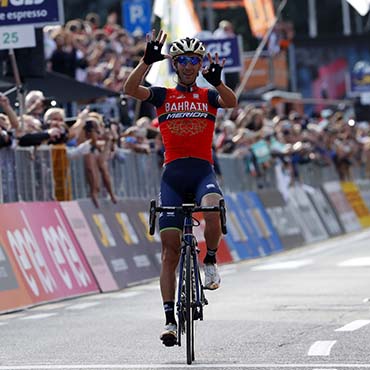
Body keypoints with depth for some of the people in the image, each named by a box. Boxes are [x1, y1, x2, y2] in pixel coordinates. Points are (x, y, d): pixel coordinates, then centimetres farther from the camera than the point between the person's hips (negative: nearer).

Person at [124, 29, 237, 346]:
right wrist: (148, 61, -22)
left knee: (212, 208, -35)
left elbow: (232, 102, -13)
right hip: (173, 173, 1)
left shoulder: (208, 96, 10)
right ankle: (170, 319, 0)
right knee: (170, 249, -4)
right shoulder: (163, 95, 10)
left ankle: (211, 261, -6)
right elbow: (131, 89, -9)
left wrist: (217, 80, -31)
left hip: (203, 171, -1)